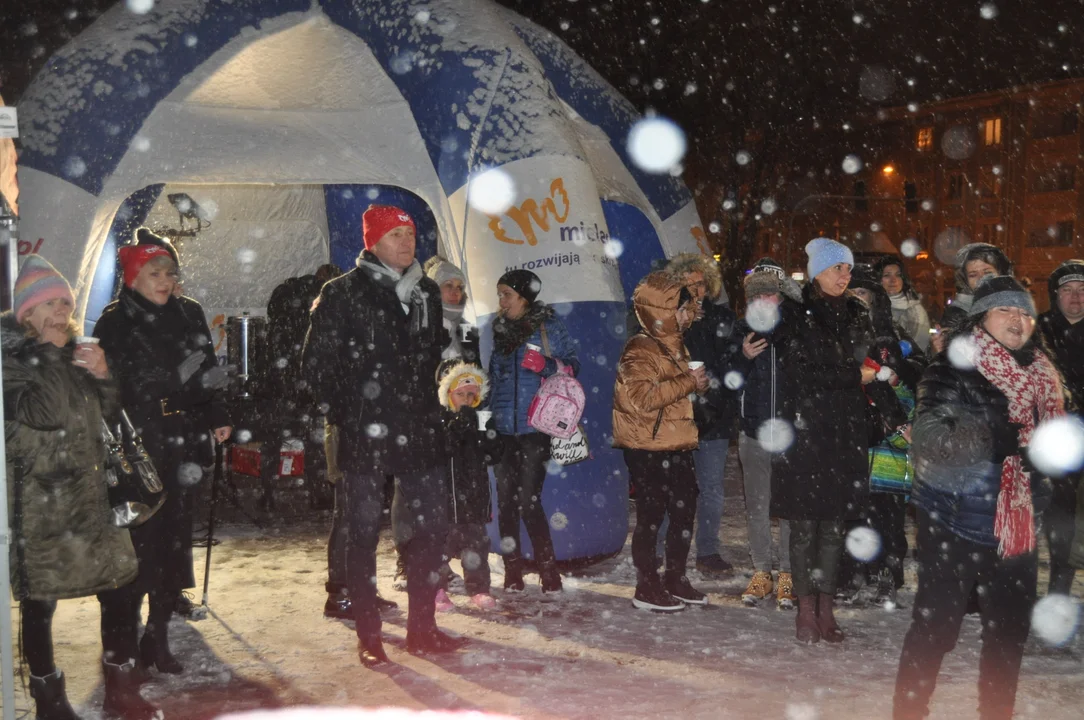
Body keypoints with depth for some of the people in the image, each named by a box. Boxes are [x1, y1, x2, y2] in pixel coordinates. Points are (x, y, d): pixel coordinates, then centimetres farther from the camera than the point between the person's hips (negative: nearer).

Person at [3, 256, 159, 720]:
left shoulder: (72, 353, 13)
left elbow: (105, 411, 18)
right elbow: (41, 412, -22)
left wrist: (103, 376, -1)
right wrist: (48, 352, -14)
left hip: (88, 497, 6)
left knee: (119, 588, 5)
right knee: (39, 603, 4)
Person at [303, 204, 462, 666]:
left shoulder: (426, 292, 11)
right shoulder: (343, 293, -4)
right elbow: (316, 363, -5)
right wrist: (346, 415, -5)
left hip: (420, 432, 5)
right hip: (365, 437, -5)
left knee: (431, 527, 6)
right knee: (364, 533, 4)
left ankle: (422, 628, 20)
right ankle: (368, 637, 15)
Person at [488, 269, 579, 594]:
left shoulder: (549, 325, 1)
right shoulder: (497, 329, 14)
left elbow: (572, 365, 1)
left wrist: (546, 364, -18)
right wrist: (487, 417, 17)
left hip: (536, 427, -4)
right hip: (502, 428, 5)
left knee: (528, 500, -9)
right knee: (506, 500, 4)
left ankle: (550, 574, 3)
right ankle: (512, 575, 13)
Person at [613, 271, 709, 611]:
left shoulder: (675, 346, 16)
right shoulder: (640, 350, -14)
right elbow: (643, 397, -27)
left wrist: (698, 383, 10)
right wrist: (688, 382, -24)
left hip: (678, 446, 9)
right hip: (648, 449, -9)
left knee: (684, 512, 13)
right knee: (650, 516, -1)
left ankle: (675, 579, 27)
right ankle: (647, 588, 9)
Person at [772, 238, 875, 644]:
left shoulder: (856, 314, 12)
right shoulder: (794, 315, -2)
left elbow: (873, 367, 14)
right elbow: (799, 373, -7)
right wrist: (854, 376, -2)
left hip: (846, 431, 4)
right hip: (805, 430, -4)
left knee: (835, 523, 7)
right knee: (804, 525, 0)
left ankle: (825, 608, 15)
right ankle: (806, 610, 10)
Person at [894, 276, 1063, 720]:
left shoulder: (1042, 378, 9)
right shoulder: (954, 371, -11)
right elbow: (929, 436, -25)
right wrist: (991, 438, -38)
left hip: (1016, 528, 7)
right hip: (954, 524, -6)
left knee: (1010, 631, 16)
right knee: (934, 628, -2)